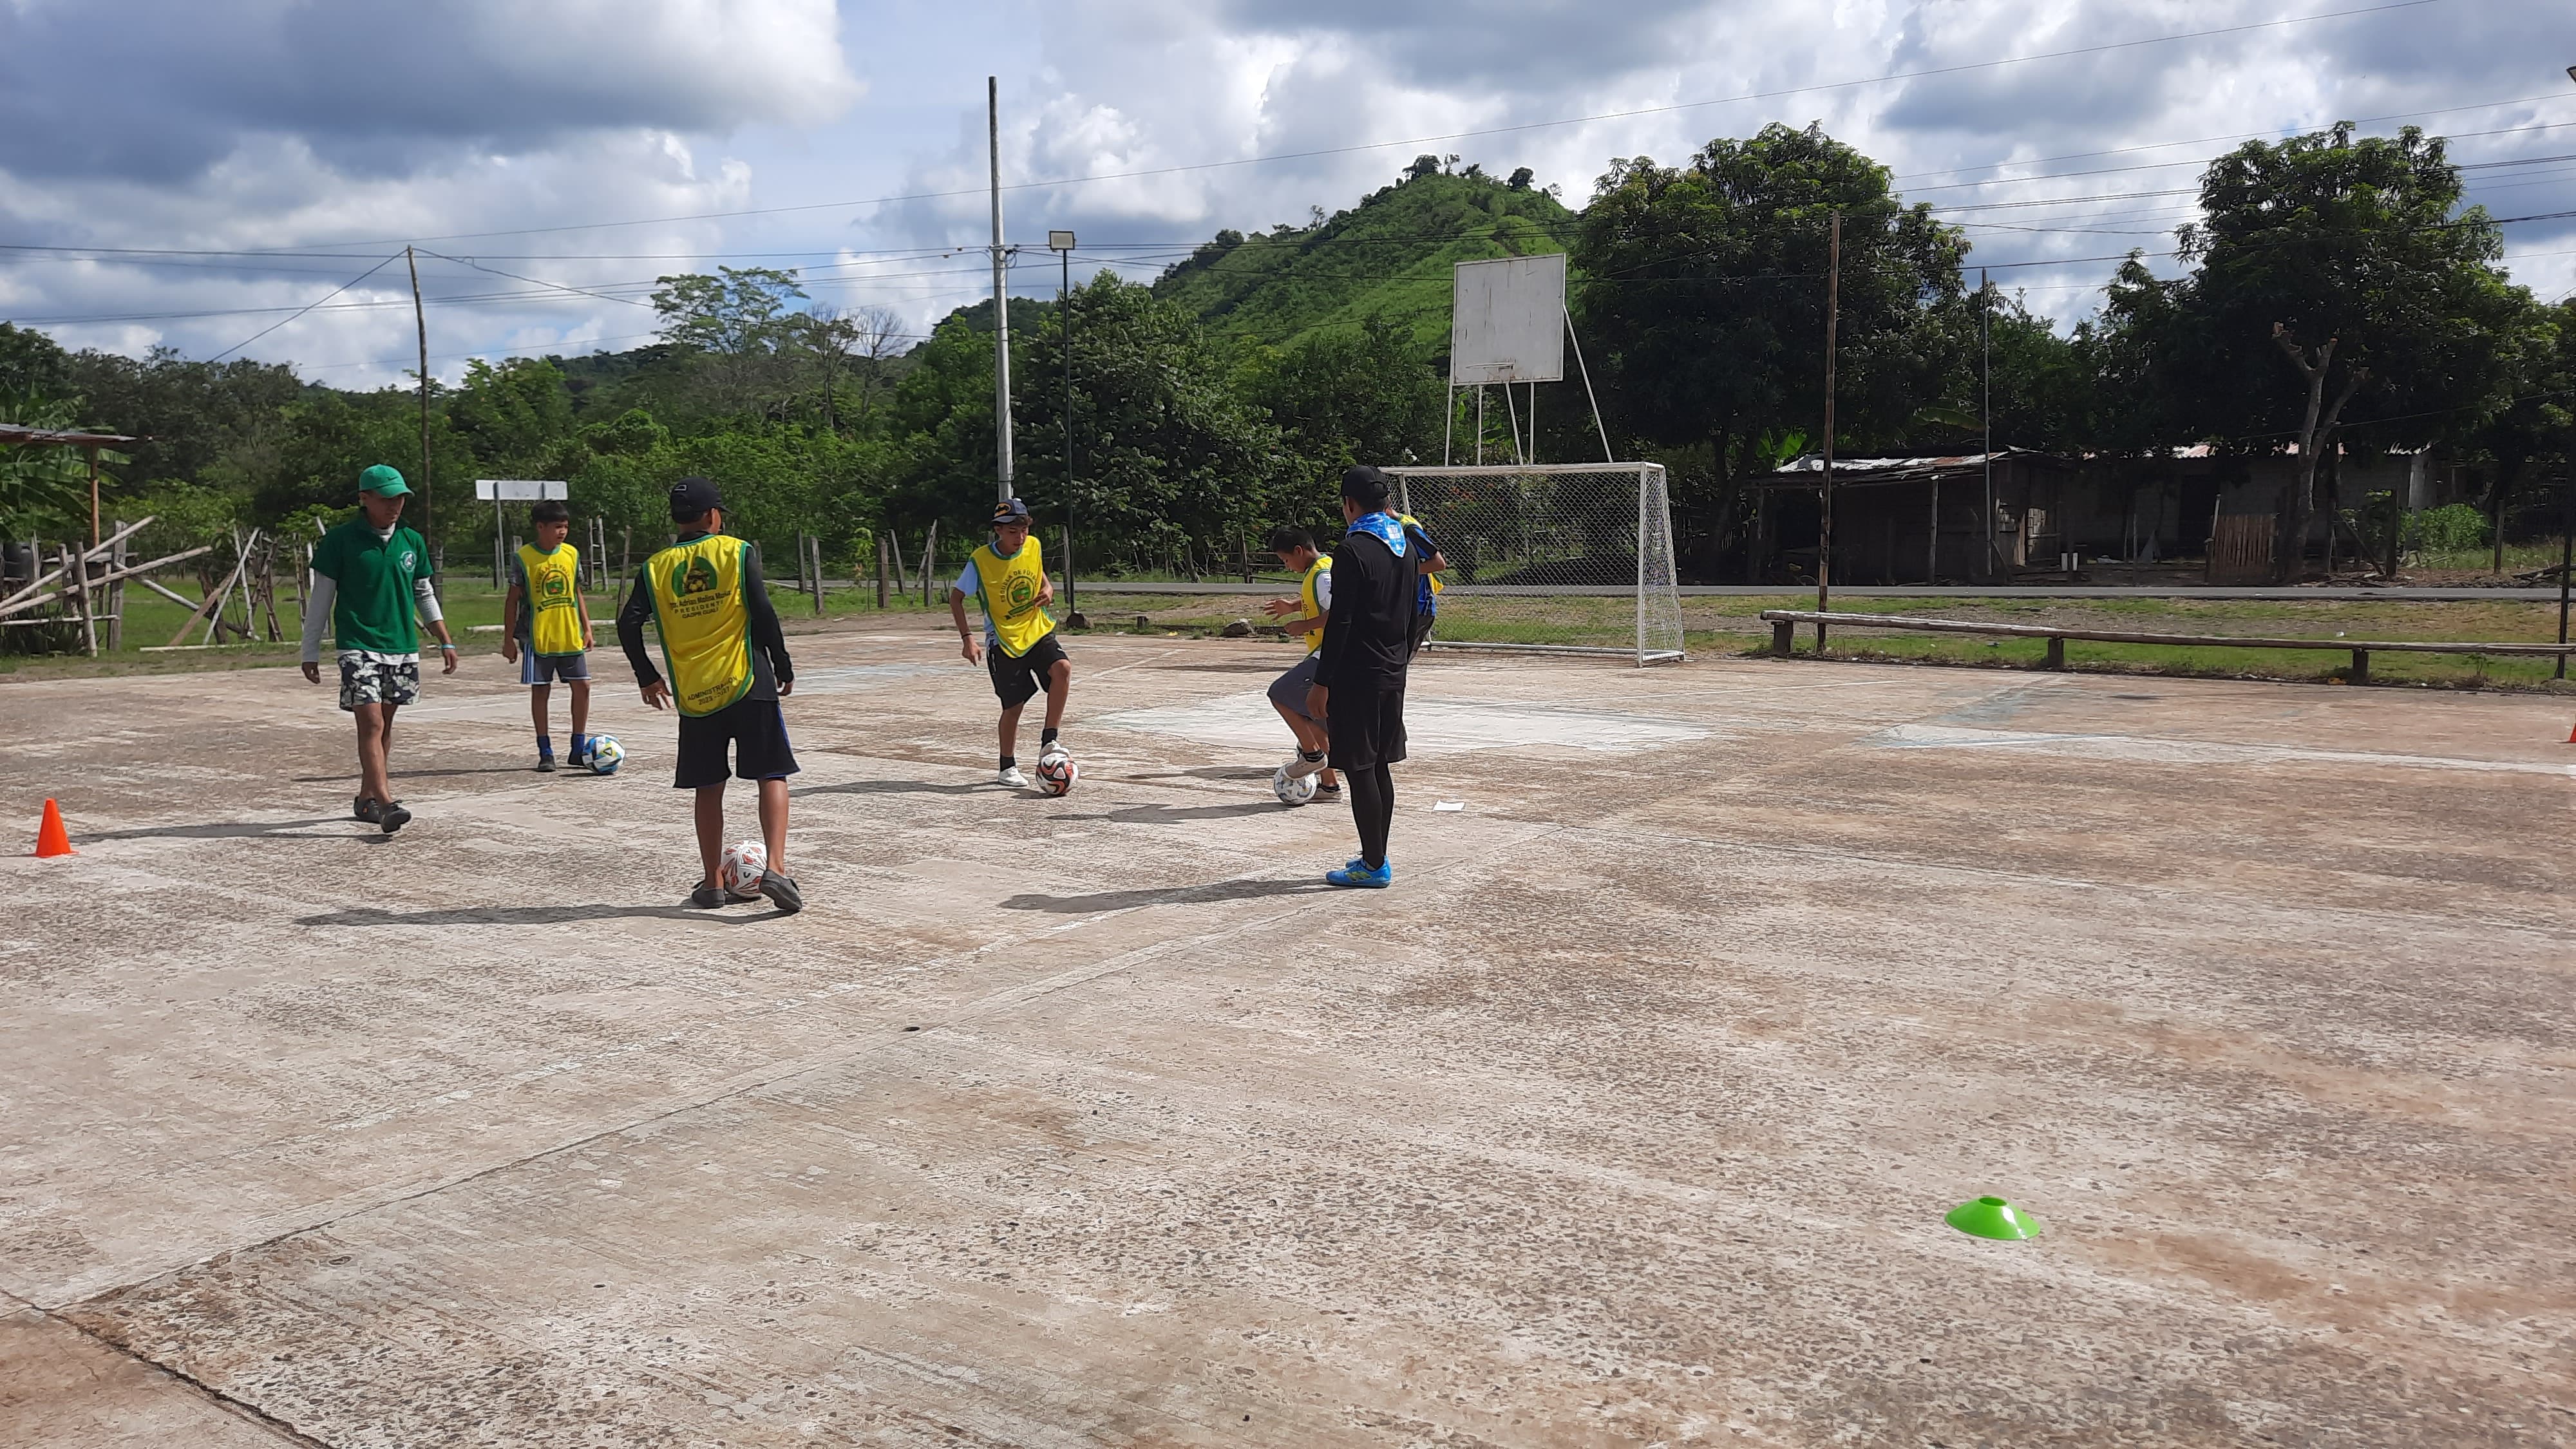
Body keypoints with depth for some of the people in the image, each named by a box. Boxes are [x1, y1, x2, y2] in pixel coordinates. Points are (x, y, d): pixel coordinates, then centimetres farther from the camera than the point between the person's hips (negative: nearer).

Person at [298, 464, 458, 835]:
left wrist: (446, 642, 14)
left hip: (403, 648, 5)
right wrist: (310, 652, 0)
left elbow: (425, 595, 19)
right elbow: (321, 597, 0)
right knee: (371, 722, -13)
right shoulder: (340, 540, -4)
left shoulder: (412, 542, 9)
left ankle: (367, 798, 22)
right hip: (358, 647, -5)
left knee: (384, 724, 10)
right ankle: (385, 803, -21)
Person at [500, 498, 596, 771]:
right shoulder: (523, 557, -5)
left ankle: (579, 749, 12)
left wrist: (587, 630, 8)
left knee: (582, 686, 1)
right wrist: (509, 639, -2)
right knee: (540, 691, 2)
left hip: (571, 637, 4)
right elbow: (513, 599, -1)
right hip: (537, 638, -4)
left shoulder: (571, 554, 6)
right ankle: (546, 753, 9)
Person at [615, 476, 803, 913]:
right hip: (747, 682, -3)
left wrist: (647, 676, 15)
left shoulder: (656, 566, 7)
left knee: (708, 787, 12)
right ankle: (775, 869, -15)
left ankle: (713, 883, 16)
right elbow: (762, 612, -9)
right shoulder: (738, 552, -1)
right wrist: (783, 667, 0)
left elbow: (628, 623, 2)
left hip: (693, 692, 3)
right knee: (772, 775, 1)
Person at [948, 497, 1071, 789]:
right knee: (1014, 706, 0)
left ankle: (1049, 741, -14)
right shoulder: (980, 560, -15)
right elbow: (956, 598, -5)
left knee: (1063, 668, -26)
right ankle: (1007, 768, 22)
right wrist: (967, 637, -13)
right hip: (1003, 641, -3)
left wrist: (1048, 589, -7)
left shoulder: (1033, 547, -3)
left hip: (1038, 632, 3)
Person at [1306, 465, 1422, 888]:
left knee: (1359, 770, -2)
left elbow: (1340, 622, -18)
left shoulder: (1352, 550, -15)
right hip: (1393, 675, 8)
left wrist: (1321, 683, -15)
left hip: (1357, 675, -8)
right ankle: (1377, 858, 21)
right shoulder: (1407, 547, 11)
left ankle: (1374, 865, 2)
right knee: (1380, 767, 14)